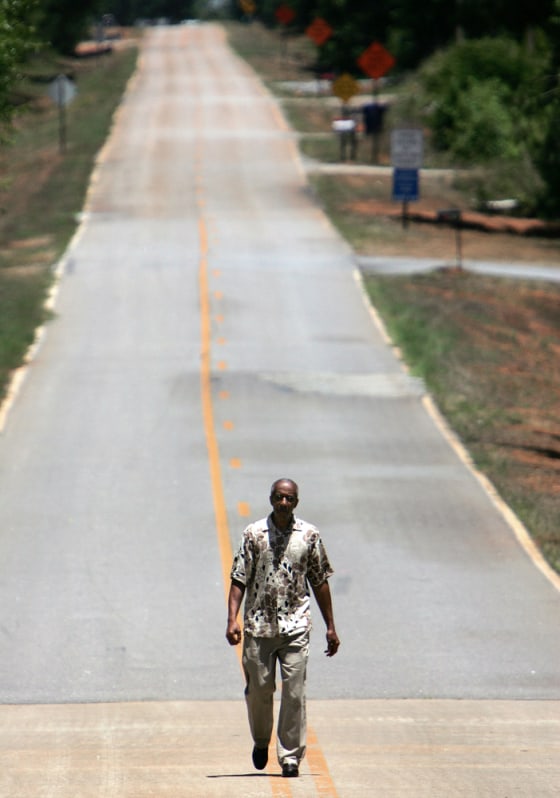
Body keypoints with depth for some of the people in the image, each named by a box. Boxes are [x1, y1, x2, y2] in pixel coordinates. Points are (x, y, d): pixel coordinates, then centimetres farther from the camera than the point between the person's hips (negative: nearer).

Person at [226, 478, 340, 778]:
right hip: (259, 626, 0)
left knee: (294, 693, -6)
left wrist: (330, 627, 11)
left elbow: (320, 582, 11)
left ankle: (290, 756, 0)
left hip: (295, 626, 0)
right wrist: (232, 619, -12)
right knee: (258, 690, 4)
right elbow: (239, 580, 0)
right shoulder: (254, 534, 2)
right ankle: (261, 740, 31)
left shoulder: (309, 535, 5)